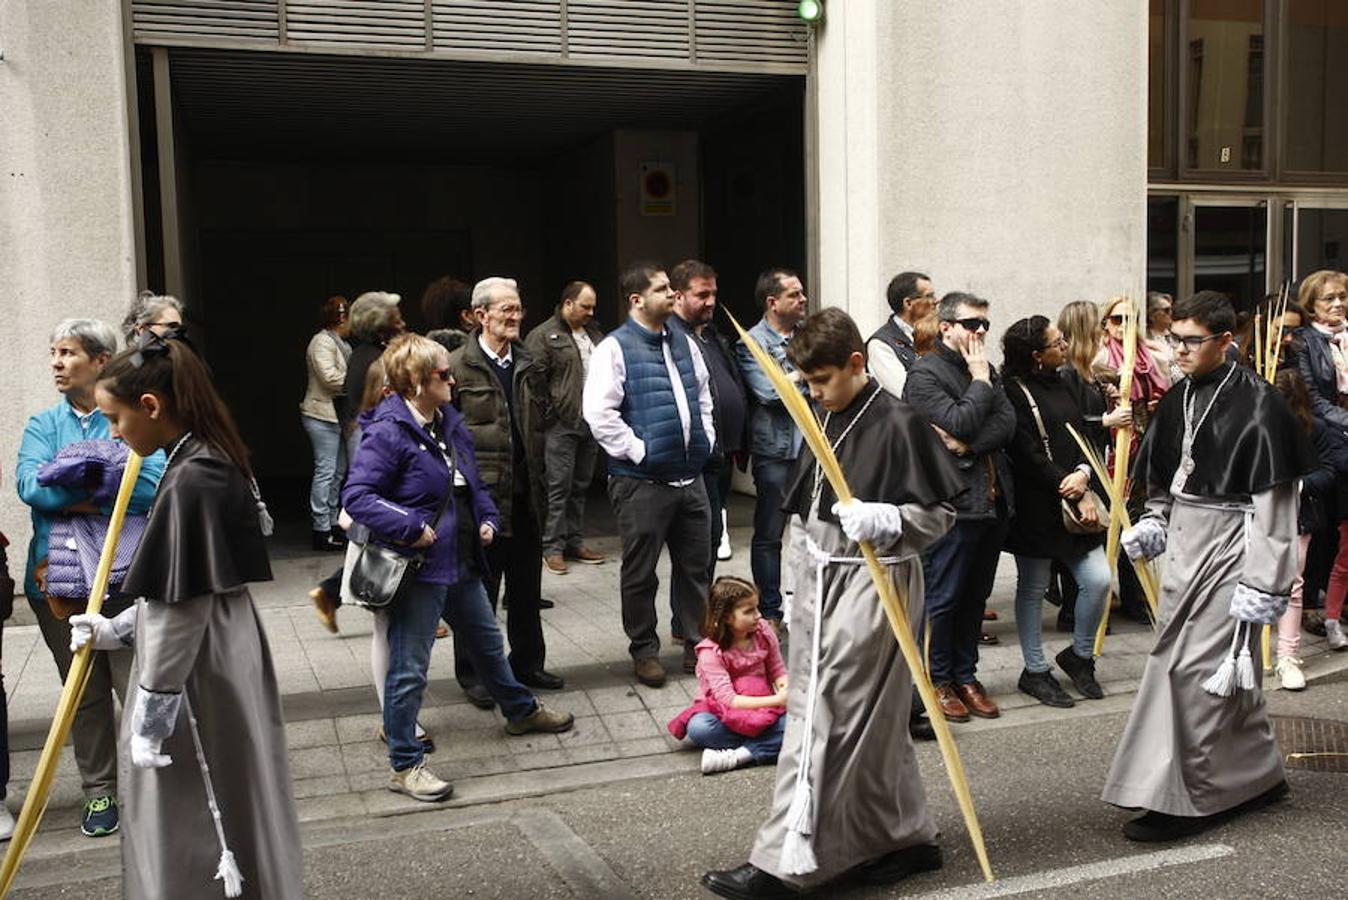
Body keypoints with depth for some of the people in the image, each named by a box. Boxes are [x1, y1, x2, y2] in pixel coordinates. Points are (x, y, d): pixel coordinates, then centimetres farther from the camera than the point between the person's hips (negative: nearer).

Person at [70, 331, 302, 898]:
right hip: (219, 657, 9)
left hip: (199, 678, -9)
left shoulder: (191, 481, -22)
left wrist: (148, 717, -16)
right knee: (220, 814, 20)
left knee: (194, 823, 6)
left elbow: (182, 609, -21)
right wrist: (118, 628, 19)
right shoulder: (207, 465, 7)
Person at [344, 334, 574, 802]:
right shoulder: (387, 433, -19)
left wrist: (487, 517, 8)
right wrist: (410, 529, -27)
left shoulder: (450, 422, 9)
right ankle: (404, 765, 12)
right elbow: (356, 496, -24)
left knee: (487, 641, 27)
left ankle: (521, 710, 48)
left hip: (461, 562, 9)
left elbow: (473, 482, 22)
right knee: (409, 668, 0)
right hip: (419, 568, -9)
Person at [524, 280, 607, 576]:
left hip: (591, 421, 7)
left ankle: (575, 542, 22)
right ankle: (552, 547, 2)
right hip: (561, 424, -7)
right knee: (559, 486, -5)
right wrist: (547, 413, -14)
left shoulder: (594, 334, 16)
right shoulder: (543, 336, -6)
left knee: (581, 485, 13)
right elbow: (535, 378, -12)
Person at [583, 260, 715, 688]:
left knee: (695, 567, 15)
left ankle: (698, 642, 28)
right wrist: (638, 451, -16)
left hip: (690, 476, 6)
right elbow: (598, 413, -17)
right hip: (643, 481, -6)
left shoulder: (684, 343, 11)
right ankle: (644, 650, 21)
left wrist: (706, 439, 13)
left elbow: (703, 394, 24)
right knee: (641, 573, 7)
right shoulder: (615, 348, -10)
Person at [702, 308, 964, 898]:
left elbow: (941, 511, -12)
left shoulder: (898, 423, -14)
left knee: (826, 721, -6)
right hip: (824, 576, 8)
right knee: (870, 720, 14)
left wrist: (882, 519, -27)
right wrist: (805, 580, 19)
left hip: (875, 581, -8)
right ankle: (907, 838, 26)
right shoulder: (827, 419, 11)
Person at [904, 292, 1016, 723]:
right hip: (955, 502, -7)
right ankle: (939, 680, 14)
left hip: (993, 499, 7)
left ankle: (966, 675, 25)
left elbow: (1007, 424, 1)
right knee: (943, 597, 2)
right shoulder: (924, 375, -8)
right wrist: (980, 380, -8)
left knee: (976, 595, 14)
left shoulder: (987, 370, 15)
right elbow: (960, 424, -19)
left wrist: (968, 446, -14)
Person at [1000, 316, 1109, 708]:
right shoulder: (1014, 392, -12)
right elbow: (1030, 457, -17)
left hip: (1075, 501, 7)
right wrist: (1075, 497, -14)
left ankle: (1079, 655, 24)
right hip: (1035, 508, -7)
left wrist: (1083, 474, -9)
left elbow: (1082, 436, 12)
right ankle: (1034, 671, 19)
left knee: (1098, 579, 1)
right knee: (1033, 588, 5)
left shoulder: (1061, 385, 13)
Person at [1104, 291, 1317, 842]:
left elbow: (1273, 501, -15)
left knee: (1197, 669, -7)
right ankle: (1258, 775, 31)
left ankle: (1188, 800, 4)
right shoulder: (1179, 400, 9)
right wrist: (1153, 525, 3)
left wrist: (1263, 582, -17)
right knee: (1224, 670, 15)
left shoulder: (1255, 404, -13)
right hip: (1184, 545, 8)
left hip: (1228, 549, -8)